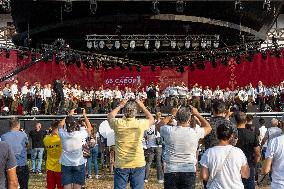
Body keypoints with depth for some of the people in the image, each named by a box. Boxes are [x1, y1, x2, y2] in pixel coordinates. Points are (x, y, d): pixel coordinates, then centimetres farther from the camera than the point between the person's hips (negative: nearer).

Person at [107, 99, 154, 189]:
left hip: (121, 165, 0)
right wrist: (142, 106, 18)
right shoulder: (140, 124, -8)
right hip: (138, 164, 0)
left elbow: (110, 116, 16)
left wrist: (120, 106, 20)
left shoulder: (118, 123, -8)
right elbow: (151, 119, 16)